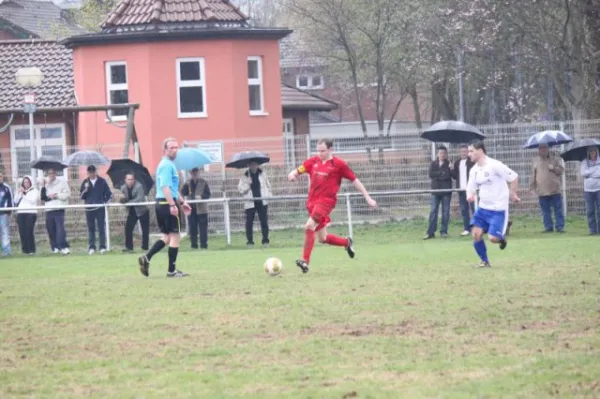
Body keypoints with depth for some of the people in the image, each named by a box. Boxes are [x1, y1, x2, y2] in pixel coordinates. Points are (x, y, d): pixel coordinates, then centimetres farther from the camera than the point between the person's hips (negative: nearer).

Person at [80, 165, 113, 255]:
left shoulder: (102, 181, 3)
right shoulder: (85, 183, 9)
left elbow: (109, 194, 6)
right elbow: (81, 196, 7)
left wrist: (104, 202, -7)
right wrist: (85, 190, -11)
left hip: (100, 208, -2)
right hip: (89, 209, 2)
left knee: (101, 228, -2)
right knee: (91, 228, 2)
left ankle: (103, 247, 0)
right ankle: (91, 247, 4)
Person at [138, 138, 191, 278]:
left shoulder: (169, 164, 20)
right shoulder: (167, 165, -12)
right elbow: (165, 187, -22)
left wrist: (182, 202, 28)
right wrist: (173, 205, -27)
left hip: (162, 204, 10)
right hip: (167, 204, -10)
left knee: (167, 237, 14)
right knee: (175, 236, -3)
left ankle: (146, 258, 4)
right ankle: (172, 270, 0)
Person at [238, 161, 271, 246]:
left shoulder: (263, 174, 8)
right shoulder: (244, 177, 2)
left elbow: (268, 186, 16)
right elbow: (240, 189, -2)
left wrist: (268, 196, 6)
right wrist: (247, 184, -17)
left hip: (262, 202, 1)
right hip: (250, 203, -1)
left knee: (264, 221, 0)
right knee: (249, 222, -1)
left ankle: (265, 239, 8)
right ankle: (249, 240, 6)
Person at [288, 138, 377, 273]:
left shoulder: (339, 164, -3)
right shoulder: (313, 162, 9)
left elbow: (355, 181, 3)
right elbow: (297, 171, 11)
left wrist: (368, 198, 3)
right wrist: (292, 175, -15)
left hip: (326, 201, -6)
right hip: (312, 201, 6)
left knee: (309, 227, -25)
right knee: (322, 238, 12)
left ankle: (305, 261, -23)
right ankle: (347, 242, 39)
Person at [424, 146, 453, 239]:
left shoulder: (449, 164, 2)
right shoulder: (433, 164, 7)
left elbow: (450, 175, -10)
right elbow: (431, 174, -6)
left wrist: (437, 175, -17)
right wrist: (442, 173, -12)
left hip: (446, 190, -1)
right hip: (435, 190, 1)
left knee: (446, 211, 2)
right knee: (433, 211, -1)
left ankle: (444, 231, 9)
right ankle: (430, 232, 0)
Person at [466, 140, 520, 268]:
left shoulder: (494, 165, -17)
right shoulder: (474, 170, 4)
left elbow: (514, 177, -11)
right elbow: (471, 188, 11)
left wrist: (512, 194, -7)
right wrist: (470, 195, -12)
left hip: (498, 209, -6)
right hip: (483, 208, 6)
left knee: (493, 238, -14)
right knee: (476, 234, -6)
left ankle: (502, 238, 23)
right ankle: (485, 261, 11)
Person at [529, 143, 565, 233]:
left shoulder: (555, 159, 6)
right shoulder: (535, 161, 11)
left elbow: (561, 171, 3)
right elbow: (533, 176, 12)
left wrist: (554, 168, -15)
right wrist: (532, 188, 8)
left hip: (555, 191, -2)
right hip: (542, 191, 2)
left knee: (558, 210, -3)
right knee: (546, 211, 5)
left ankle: (560, 226, 1)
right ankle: (548, 227, 11)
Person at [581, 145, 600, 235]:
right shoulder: (585, 162, 5)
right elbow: (583, 173, -8)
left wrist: (589, 173, -11)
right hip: (588, 189, 1)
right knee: (590, 211, 1)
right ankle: (592, 230, 5)